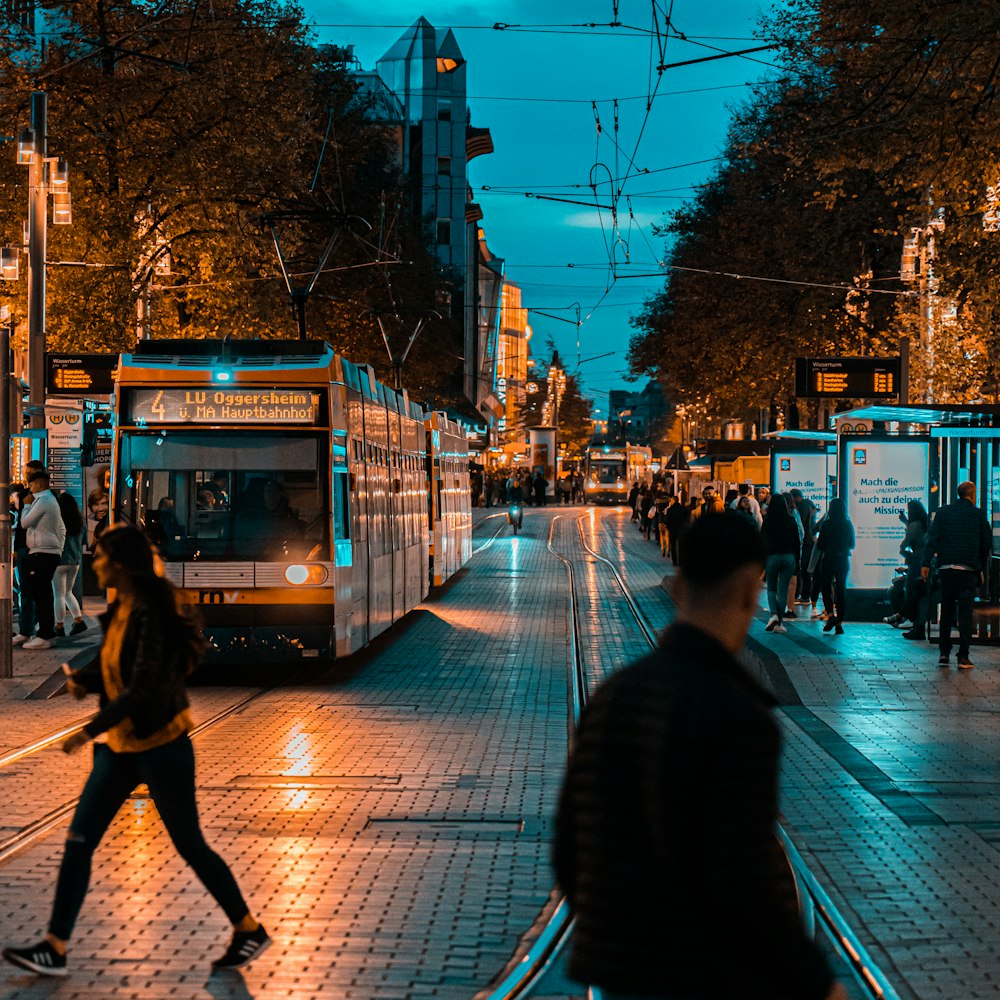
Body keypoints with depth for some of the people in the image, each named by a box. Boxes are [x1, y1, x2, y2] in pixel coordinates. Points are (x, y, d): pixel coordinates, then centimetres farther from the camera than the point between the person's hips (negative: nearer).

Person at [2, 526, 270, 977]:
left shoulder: (150, 613, -20)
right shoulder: (118, 611, 7)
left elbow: (142, 687, -26)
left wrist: (89, 730, -26)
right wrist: (81, 680, -5)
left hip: (160, 745, -9)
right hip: (120, 746, 9)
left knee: (190, 846, 2)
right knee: (79, 840, 3)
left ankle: (249, 930, 19)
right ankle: (54, 948, 5)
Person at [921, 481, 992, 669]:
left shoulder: (943, 512, 6)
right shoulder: (978, 515, 2)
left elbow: (932, 538, -3)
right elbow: (987, 544, 5)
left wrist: (926, 563, -5)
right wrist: (983, 570, 14)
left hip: (947, 568, 2)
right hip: (969, 569, -2)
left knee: (946, 611, 11)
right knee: (965, 612, 0)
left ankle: (944, 653, 9)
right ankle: (963, 656, -5)